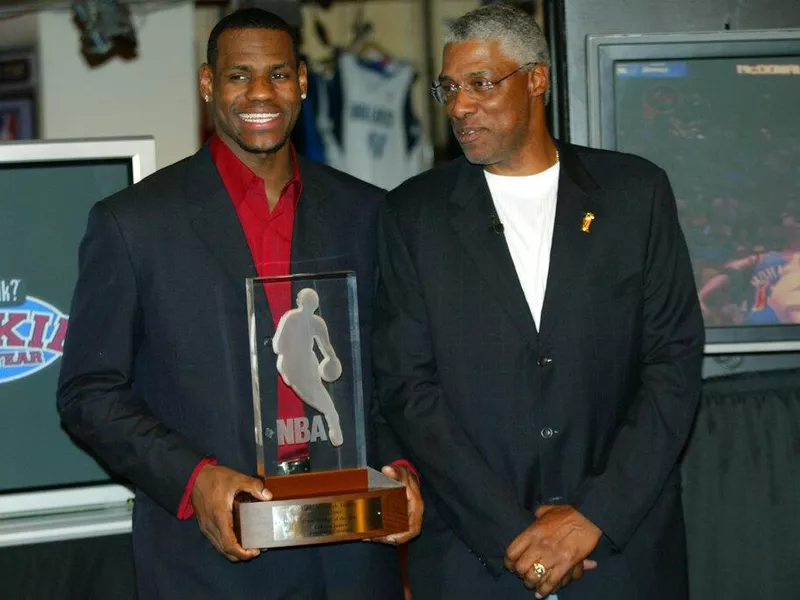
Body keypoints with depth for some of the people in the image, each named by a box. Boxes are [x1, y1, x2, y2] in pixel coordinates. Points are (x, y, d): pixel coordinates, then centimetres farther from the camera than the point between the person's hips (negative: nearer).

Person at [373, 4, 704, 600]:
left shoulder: (637, 191, 2)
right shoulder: (413, 213, 2)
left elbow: (675, 359, -1)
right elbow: (407, 385, -3)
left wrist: (596, 514, -11)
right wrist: (508, 532, -11)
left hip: (625, 543, 0)